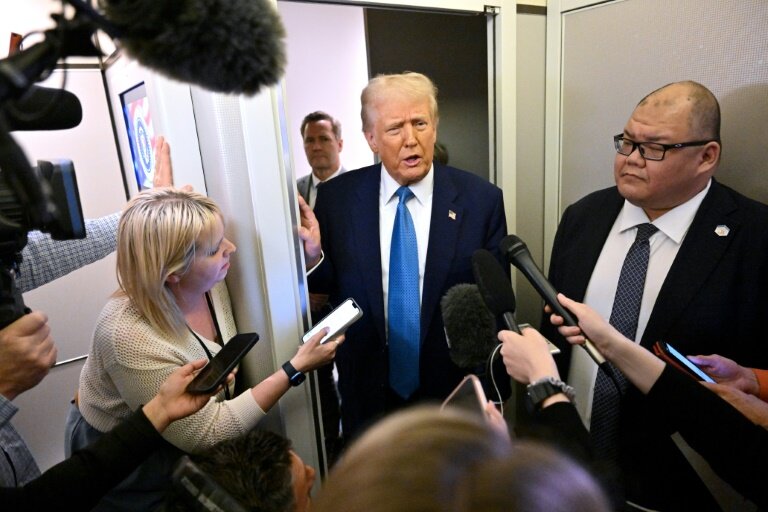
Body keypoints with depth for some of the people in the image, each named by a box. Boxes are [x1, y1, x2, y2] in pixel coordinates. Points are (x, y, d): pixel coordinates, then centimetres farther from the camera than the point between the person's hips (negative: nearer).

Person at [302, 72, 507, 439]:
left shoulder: (481, 199, -12)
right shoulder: (336, 197, -10)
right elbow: (326, 288, -2)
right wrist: (313, 254, -23)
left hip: (452, 391, 0)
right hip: (367, 393, 1)